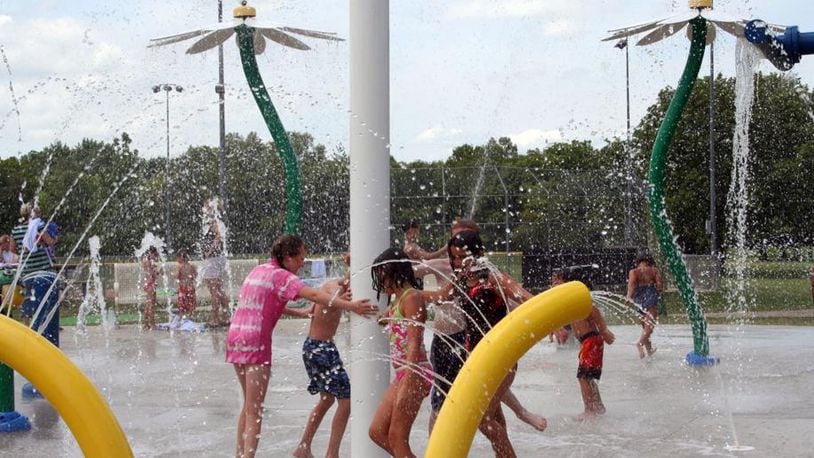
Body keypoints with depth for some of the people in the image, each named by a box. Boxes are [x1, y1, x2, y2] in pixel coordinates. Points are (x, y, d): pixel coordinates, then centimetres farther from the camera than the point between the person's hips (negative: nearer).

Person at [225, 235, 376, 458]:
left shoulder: (258, 270, 16)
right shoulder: (281, 276, -9)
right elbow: (314, 295, -22)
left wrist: (300, 313, 24)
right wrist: (350, 306, -29)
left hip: (235, 337, 9)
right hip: (255, 340, -8)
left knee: (248, 405, 20)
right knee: (255, 410, -5)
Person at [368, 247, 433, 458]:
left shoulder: (412, 297, -12)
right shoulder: (397, 300, 16)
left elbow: (414, 344, -19)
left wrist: (406, 384, -25)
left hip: (414, 374, -10)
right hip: (403, 375, 10)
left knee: (397, 438, -5)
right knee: (377, 431, 10)